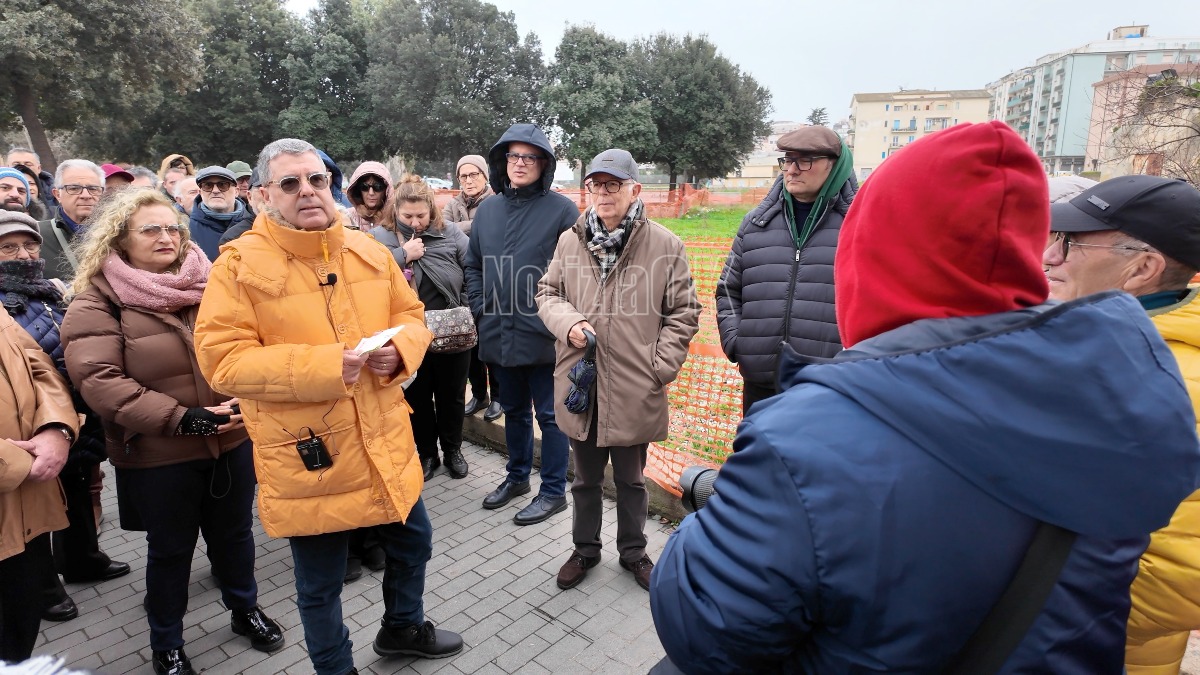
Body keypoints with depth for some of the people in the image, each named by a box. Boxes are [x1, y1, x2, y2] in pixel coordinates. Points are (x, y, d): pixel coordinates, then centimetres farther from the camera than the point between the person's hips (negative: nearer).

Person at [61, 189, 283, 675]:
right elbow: (97, 378, -17)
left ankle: (245, 610, 44)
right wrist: (181, 418, -23)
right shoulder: (97, 299, -7)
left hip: (232, 440, 3)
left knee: (234, 533, 19)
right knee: (171, 548, 15)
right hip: (158, 454, -3)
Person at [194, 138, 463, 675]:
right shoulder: (239, 263, -10)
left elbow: (410, 315, 10)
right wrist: (323, 365, -25)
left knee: (412, 544, 23)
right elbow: (221, 359, -15)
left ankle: (403, 628, 51)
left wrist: (398, 349, -13)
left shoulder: (369, 251, 4)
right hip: (308, 456, -4)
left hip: (387, 444, 5)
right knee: (320, 585, 14)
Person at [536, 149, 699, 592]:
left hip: (635, 389, -2)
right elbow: (547, 293, 10)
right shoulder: (570, 241, 1)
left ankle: (633, 551, 41)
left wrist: (660, 368, -10)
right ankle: (585, 549, 43)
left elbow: (684, 312, -3)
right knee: (586, 478, 21)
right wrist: (568, 323, -11)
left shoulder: (665, 245, -7)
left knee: (631, 479, 18)